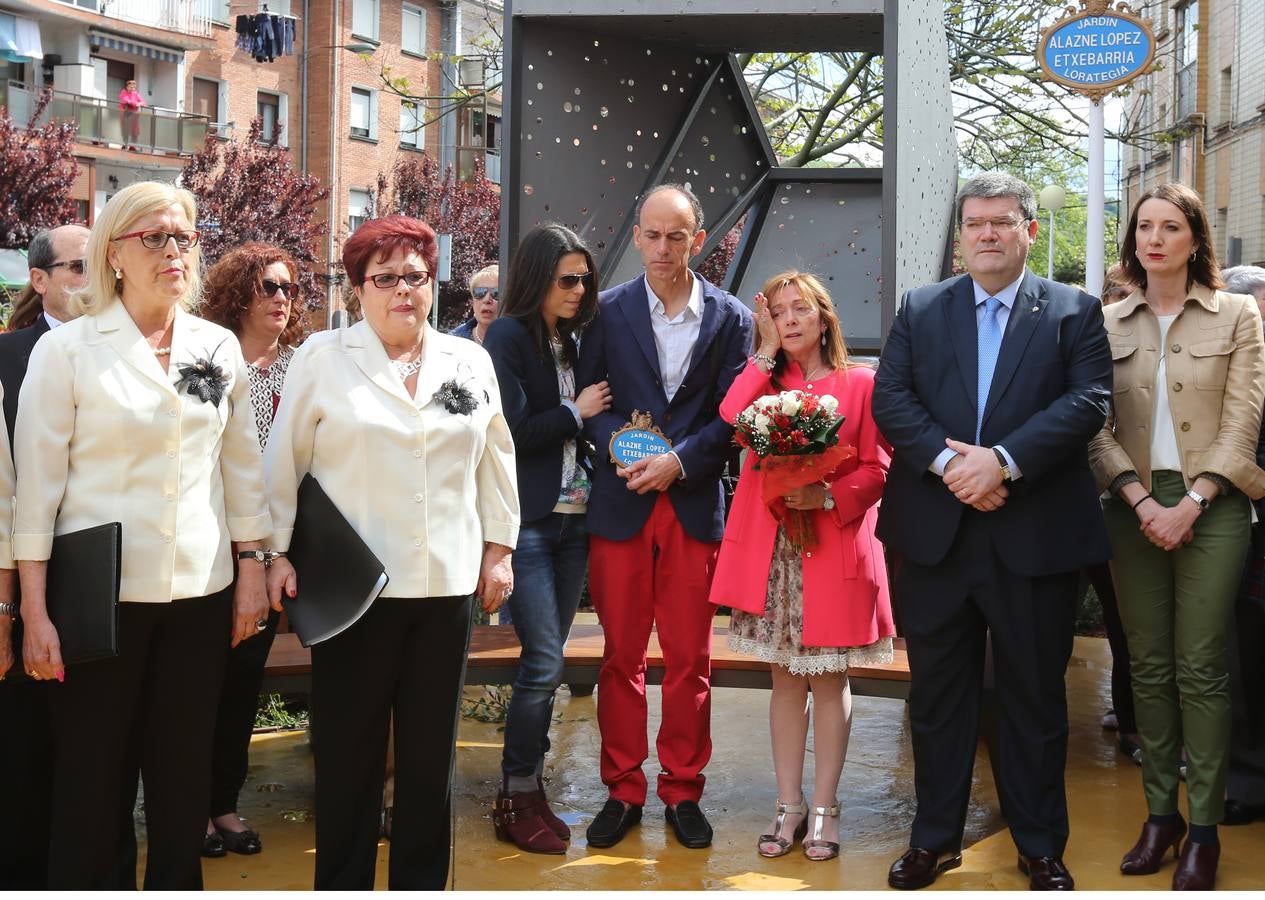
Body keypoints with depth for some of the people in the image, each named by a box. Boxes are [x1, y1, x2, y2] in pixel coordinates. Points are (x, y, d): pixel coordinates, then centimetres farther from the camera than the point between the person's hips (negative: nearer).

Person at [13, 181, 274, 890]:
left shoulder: (219, 347, 7)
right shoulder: (67, 349, -3)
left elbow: (243, 466, 13)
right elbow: (38, 480, -5)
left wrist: (253, 571, 8)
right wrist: (35, 609, -9)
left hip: (200, 592, 3)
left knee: (185, 778, 10)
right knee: (91, 783, 5)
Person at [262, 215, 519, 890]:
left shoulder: (470, 361, 9)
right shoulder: (322, 358, 1)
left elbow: (495, 461, 14)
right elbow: (283, 463, 2)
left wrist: (499, 549, 11)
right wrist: (276, 553, -1)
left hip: (447, 582, 3)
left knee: (431, 750, 10)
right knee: (349, 751, 4)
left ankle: (421, 884, 23)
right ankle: (342, 884, 18)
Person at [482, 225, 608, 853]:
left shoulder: (571, 339, 14)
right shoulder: (508, 336, -7)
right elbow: (512, 430, -15)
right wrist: (575, 413, -5)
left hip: (571, 516, 7)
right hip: (527, 520, -7)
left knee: (546, 660, 10)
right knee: (545, 661, -8)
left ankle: (527, 791, 20)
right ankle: (517, 800, 5)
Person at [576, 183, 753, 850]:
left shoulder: (731, 318, 4)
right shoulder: (607, 311, 5)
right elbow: (587, 400, 5)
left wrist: (678, 462, -12)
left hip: (694, 506, 0)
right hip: (619, 505, 0)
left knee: (690, 658, 5)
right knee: (621, 656, 6)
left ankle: (682, 790, 18)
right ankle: (622, 790, 17)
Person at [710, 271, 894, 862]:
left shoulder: (860, 383, 3)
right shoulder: (763, 381, 11)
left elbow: (878, 468, -1)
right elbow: (731, 421, -11)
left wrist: (829, 494, -18)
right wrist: (766, 352, -5)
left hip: (835, 546, -2)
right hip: (771, 551, 3)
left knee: (829, 678, 4)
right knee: (785, 677, 8)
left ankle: (824, 808, 12)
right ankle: (789, 806, 16)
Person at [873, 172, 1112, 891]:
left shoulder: (1075, 312, 4)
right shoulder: (921, 310, 10)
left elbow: (1089, 401, -9)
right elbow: (891, 399, 0)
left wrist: (1002, 460, -19)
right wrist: (948, 461, -16)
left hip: (1035, 536, -2)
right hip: (936, 533, 2)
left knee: (1036, 697, 9)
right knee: (937, 694, 11)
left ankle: (1042, 848, 23)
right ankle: (936, 838, 25)